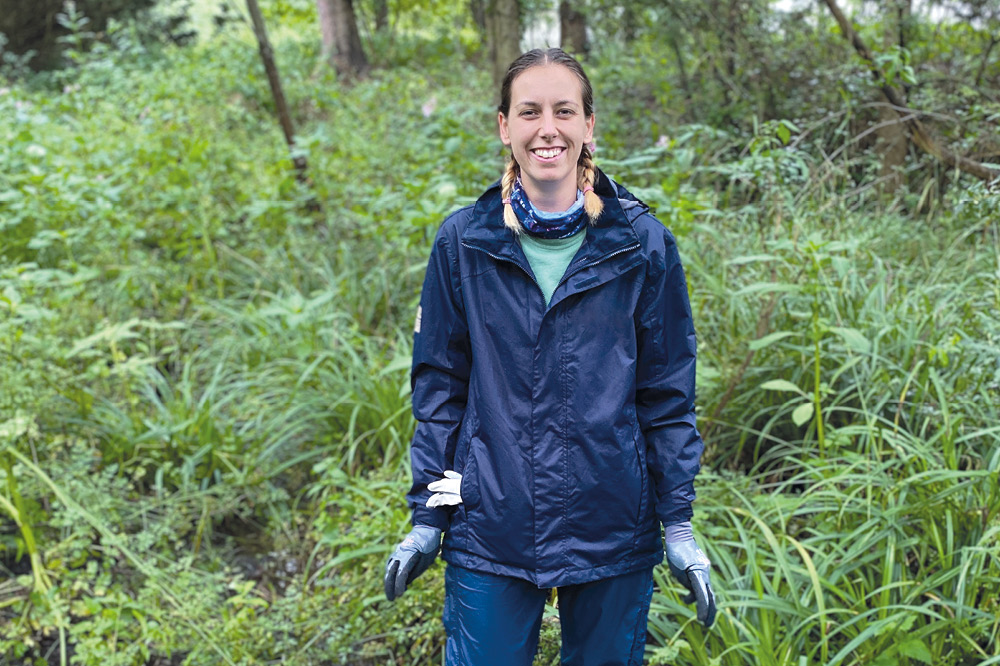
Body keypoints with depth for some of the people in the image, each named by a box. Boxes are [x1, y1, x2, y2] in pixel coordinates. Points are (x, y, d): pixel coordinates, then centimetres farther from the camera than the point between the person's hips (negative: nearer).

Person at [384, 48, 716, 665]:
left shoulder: (643, 243, -5)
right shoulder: (462, 242, -3)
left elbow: (668, 393, 1)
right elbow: (439, 385, 3)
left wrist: (679, 521, 0)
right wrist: (427, 516, 2)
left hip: (615, 538, 0)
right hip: (489, 532, 0)